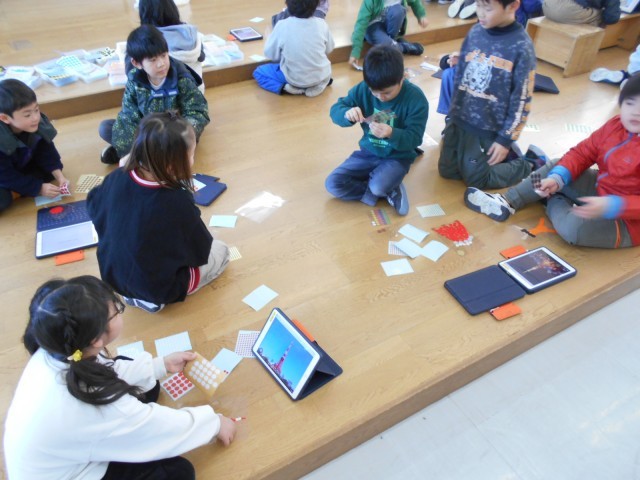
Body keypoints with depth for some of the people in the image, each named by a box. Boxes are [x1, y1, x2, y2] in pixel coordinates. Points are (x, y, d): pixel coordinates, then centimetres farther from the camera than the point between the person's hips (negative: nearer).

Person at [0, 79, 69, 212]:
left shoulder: (38, 124, -23)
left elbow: (46, 152, -11)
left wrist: (58, 175, -25)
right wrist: (39, 188, -29)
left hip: (22, 168, 6)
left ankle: (14, 191, -13)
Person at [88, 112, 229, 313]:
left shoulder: (117, 177, -18)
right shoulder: (177, 202, -34)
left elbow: (94, 206, 6)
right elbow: (200, 253, -16)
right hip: (158, 288, -6)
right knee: (220, 251, 11)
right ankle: (153, 297, 6)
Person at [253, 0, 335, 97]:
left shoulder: (282, 26, -16)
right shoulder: (321, 24, -9)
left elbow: (270, 54, -4)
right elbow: (328, 49, 7)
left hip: (295, 78, -3)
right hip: (321, 75, 4)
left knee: (258, 72, 16)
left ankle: (286, 87, -6)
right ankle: (321, 82, 12)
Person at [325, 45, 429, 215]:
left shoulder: (416, 98, -19)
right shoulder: (363, 88, -11)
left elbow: (414, 138, -19)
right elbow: (335, 110, -7)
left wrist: (391, 134, -40)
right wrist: (347, 114, -32)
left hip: (397, 157, -5)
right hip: (368, 152, 5)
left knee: (378, 186, -36)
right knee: (333, 184, -12)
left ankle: (385, 188, 3)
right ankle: (390, 191, -6)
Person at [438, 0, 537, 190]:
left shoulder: (522, 47, -16)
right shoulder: (475, 31, -2)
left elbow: (521, 100, -13)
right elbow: (459, 75, 8)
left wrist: (506, 140, -11)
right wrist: (453, 113, 11)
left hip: (488, 128, -5)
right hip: (459, 119, 6)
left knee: (476, 179, 1)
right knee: (447, 171, 11)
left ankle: (527, 166, 23)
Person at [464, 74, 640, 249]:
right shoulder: (615, 125, -4)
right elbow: (582, 153, -1)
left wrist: (610, 206, -44)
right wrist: (556, 178, -18)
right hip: (600, 190, 7)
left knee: (573, 228, -33)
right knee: (555, 168, 0)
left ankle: (554, 202, 2)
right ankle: (507, 203, -6)